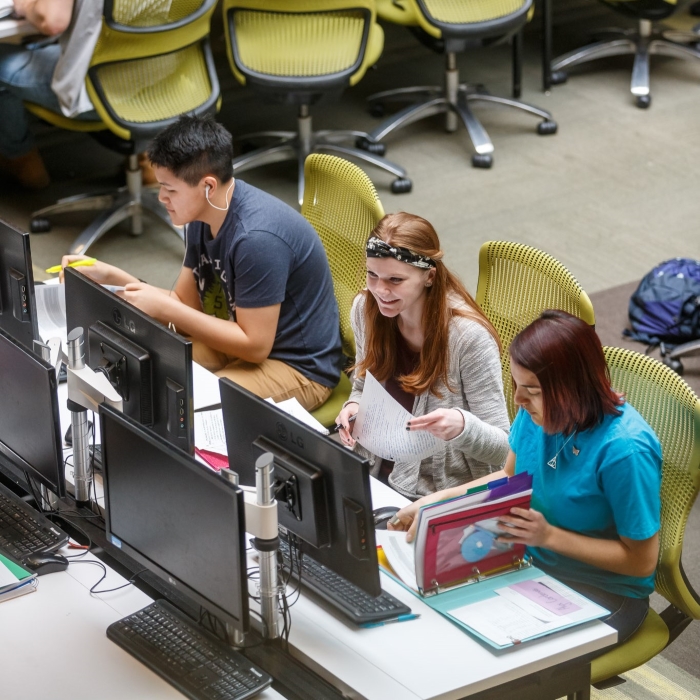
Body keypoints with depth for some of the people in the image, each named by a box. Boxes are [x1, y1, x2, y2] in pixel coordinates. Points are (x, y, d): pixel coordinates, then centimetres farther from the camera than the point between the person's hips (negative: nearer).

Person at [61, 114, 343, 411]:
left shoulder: (256, 237, -29)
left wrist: (163, 308, -23)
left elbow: (254, 346, -25)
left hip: (299, 368, -9)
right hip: (246, 340, 9)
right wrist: (110, 276, -5)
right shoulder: (203, 215, -2)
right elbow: (186, 303, 6)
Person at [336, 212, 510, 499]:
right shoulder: (365, 309, -4)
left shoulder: (469, 336, -22)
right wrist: (354, 406, -7)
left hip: (443, 497, -6)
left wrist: (461, 426, -38)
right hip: (374, 475, 6)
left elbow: (503, 447, -17)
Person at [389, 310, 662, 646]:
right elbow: (508, 478, 12)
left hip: (604, 593, -7)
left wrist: (549, 535, -27)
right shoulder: (538, 410, -9)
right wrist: (438, 500, -2)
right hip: (533, 563, 7)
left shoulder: (624, 449, -29)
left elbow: (642, 561, -21)